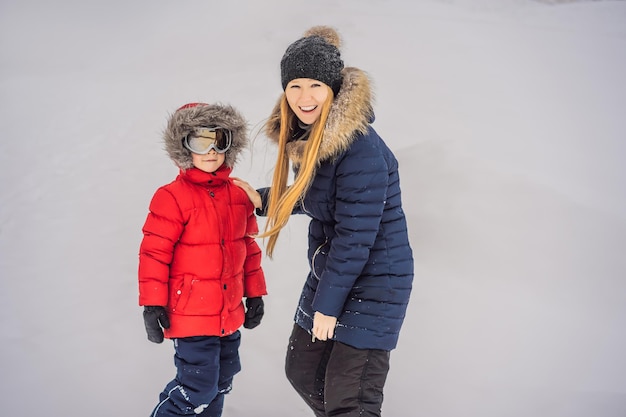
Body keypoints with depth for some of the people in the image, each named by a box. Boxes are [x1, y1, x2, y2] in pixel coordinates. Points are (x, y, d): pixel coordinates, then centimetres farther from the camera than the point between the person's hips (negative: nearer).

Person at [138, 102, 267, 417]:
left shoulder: (238, 194, 5)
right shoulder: (172, 197, -15)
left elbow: (249, 247, 13)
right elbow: (154, 252, -14)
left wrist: (254, 294, 15)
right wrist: (152, 306, -15)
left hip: (229, 314, 7)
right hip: (190, 316, -7)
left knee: (222, 380, 19)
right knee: (198, 387, -6)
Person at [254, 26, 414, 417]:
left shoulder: (361, 148, -26)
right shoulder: (305, 136, 2)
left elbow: (355, 236, -24)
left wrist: (327, 304, -18)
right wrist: (262, 199, 14)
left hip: (373, 283, -9)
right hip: (329, 273, 9)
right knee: (302, 372, 20)